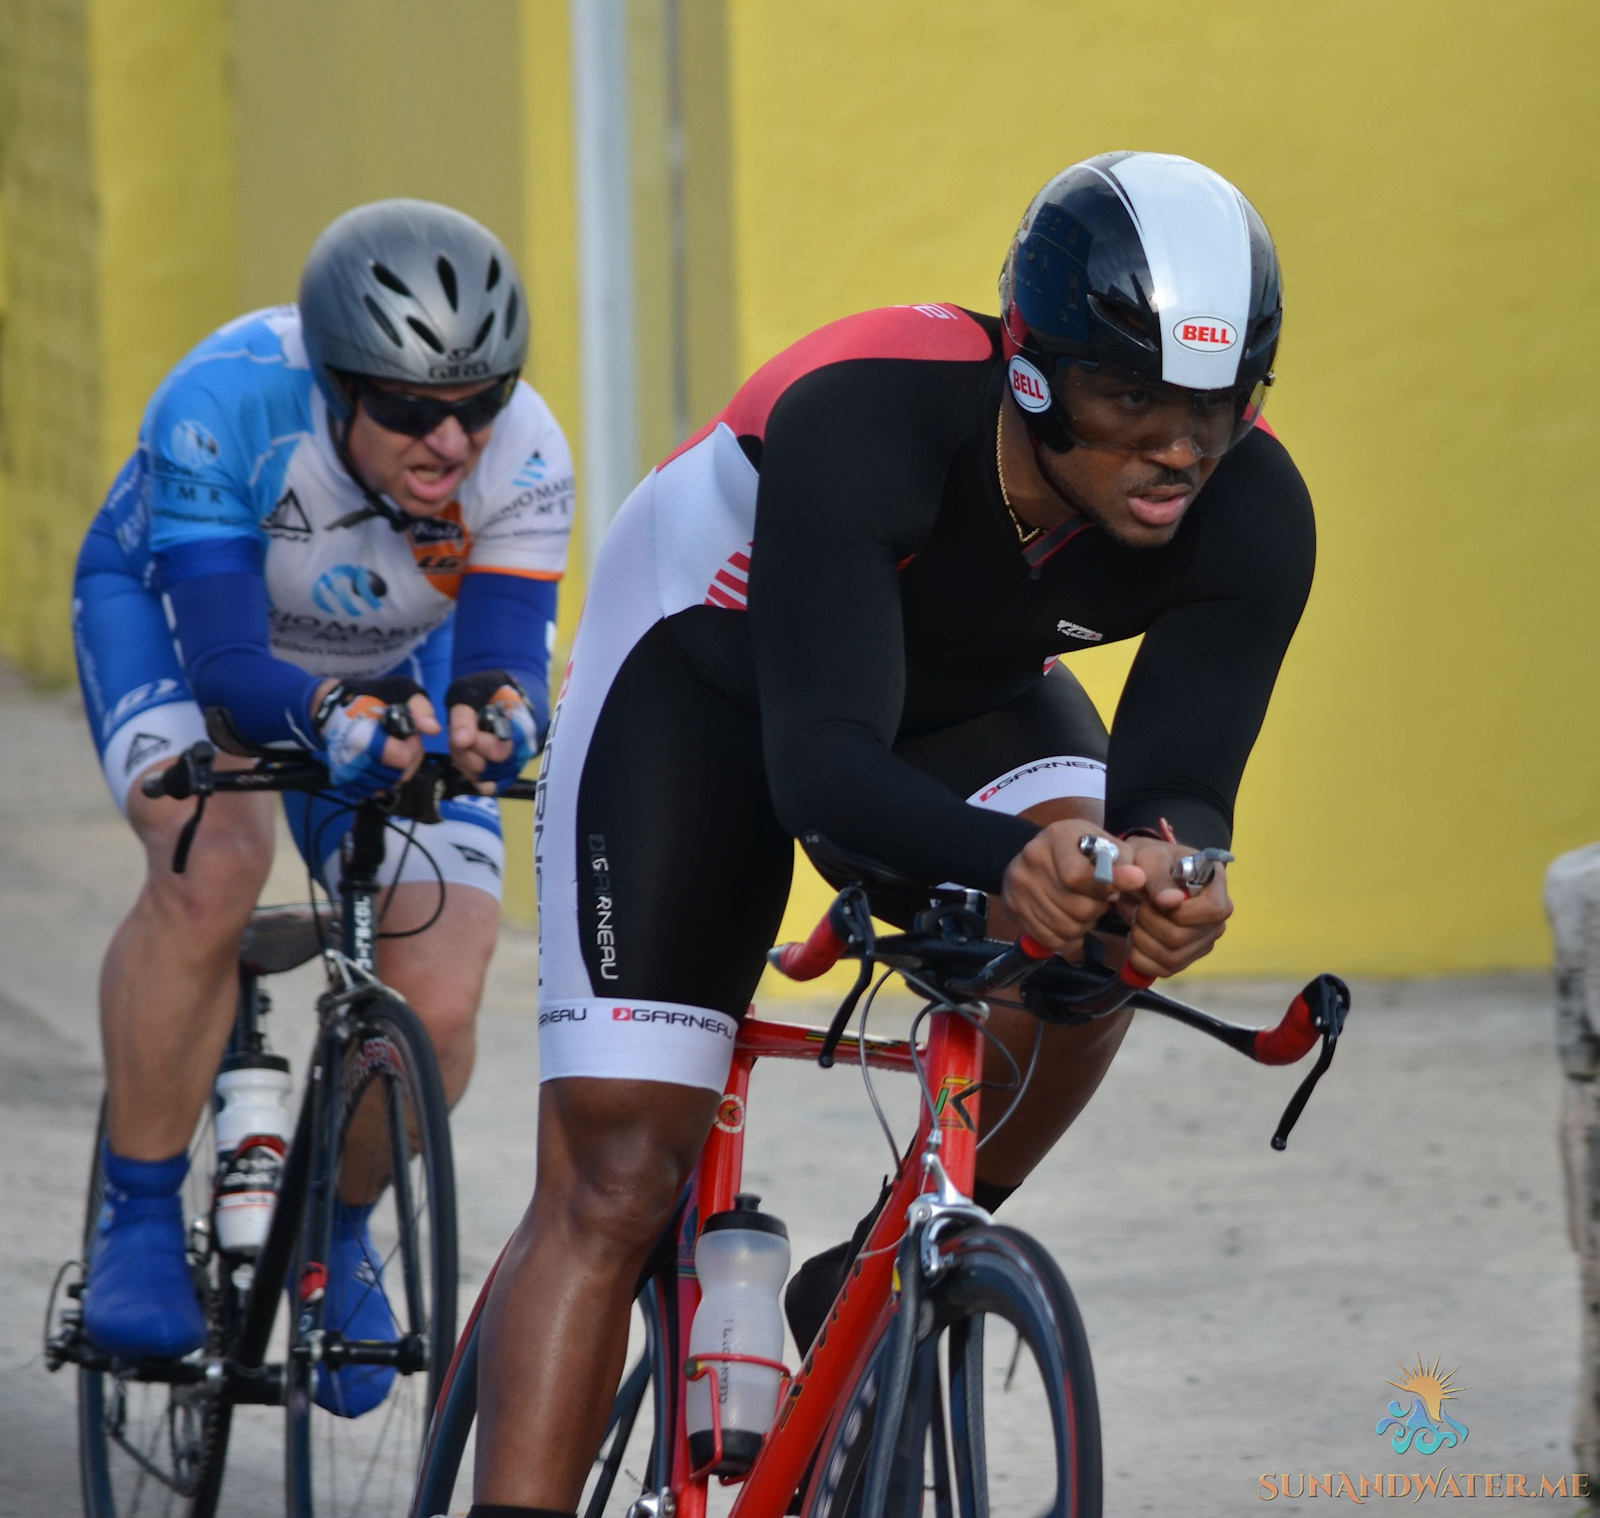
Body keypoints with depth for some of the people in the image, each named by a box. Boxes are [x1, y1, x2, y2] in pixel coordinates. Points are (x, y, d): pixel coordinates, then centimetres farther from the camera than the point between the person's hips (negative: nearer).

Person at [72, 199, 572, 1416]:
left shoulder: (523, 460, -30)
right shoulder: (225, 405, -38)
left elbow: (504, 661, -32)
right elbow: (227, 659, -39)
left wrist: (497, 725, -56)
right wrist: (339, 720, -59)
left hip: (390, 667, 3)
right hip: (172, 611, -2)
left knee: (438, 1001, -15)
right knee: (212, 862, -34)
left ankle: (340, 1229, 17)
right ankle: (138, 1222, -16)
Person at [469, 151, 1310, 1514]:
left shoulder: (1251, 517, -28)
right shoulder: (865, 416, -40)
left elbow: (1180, 773, -33)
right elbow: (821, 760, -47)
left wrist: (1170, 864, -58)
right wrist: (999, 858, -67)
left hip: (965, 692, 4)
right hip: (705, 670, -4)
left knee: (1088, 945, -29)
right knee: (612, 1182, -13)